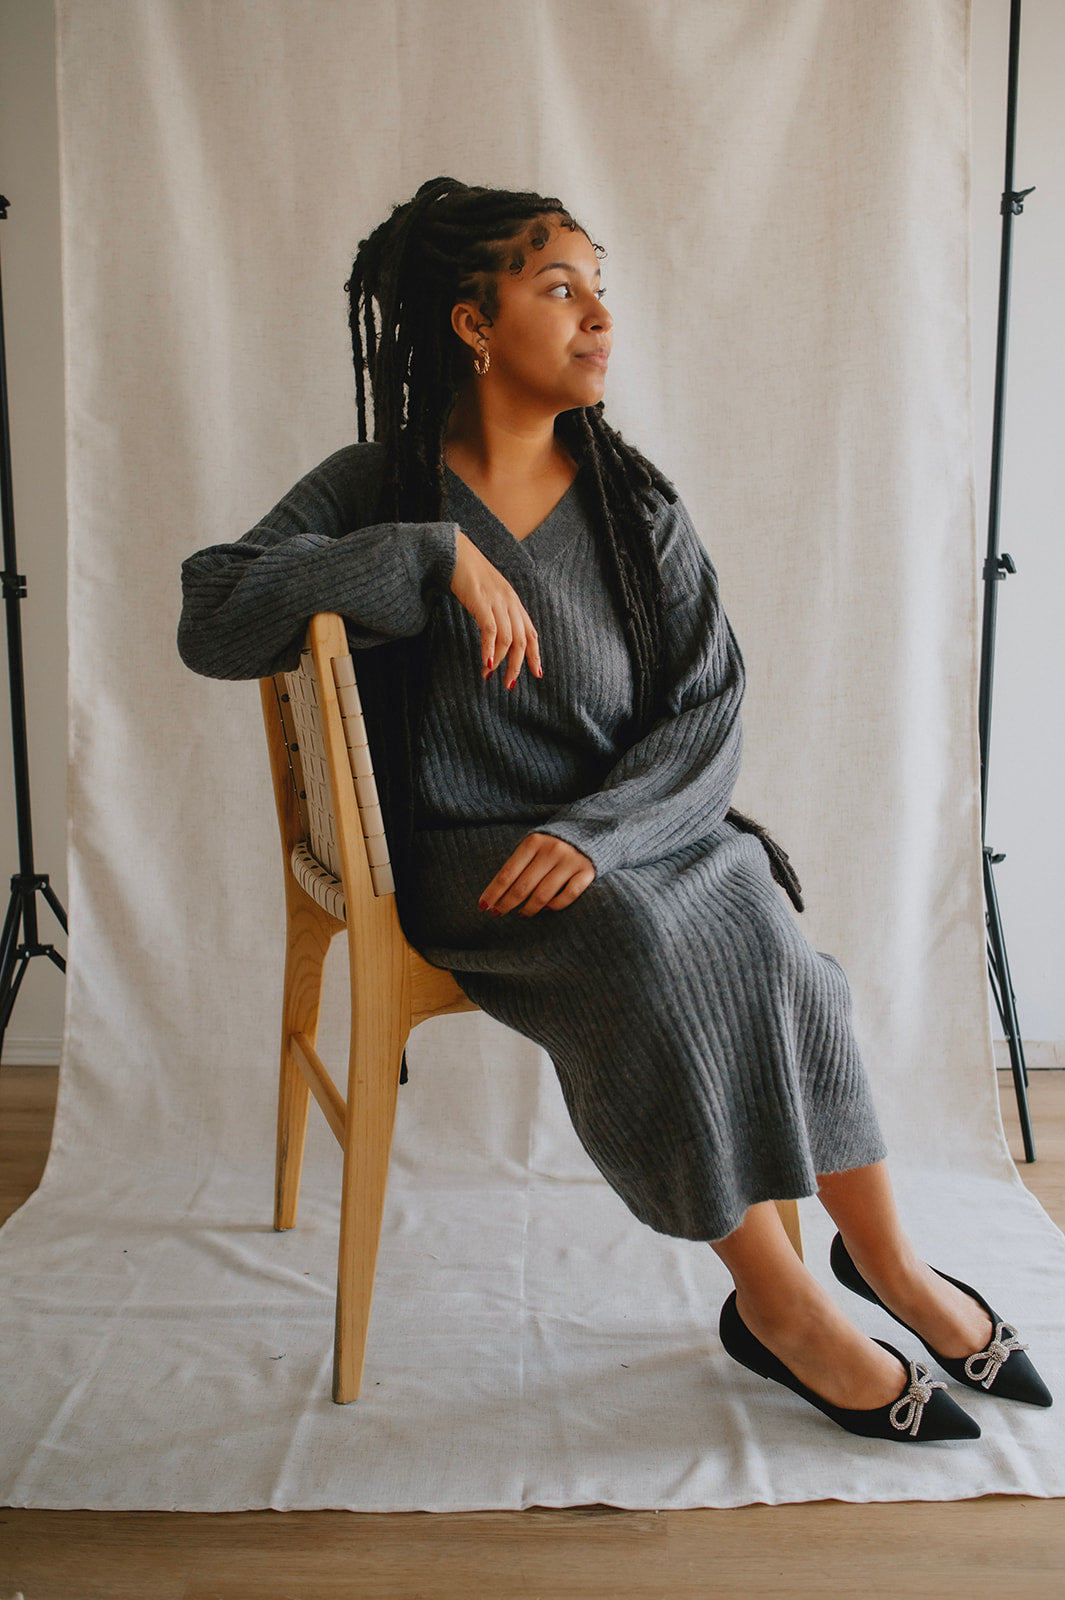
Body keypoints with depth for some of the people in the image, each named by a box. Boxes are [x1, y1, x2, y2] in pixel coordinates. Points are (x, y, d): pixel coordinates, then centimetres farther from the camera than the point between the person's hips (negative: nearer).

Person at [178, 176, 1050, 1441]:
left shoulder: (637, 507, 7)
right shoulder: (380, 488, 1)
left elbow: (710, 712, -2)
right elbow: (212, 620, -13)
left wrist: (594, 832, -20)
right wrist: (432, 556, -20)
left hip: (639, 832, 3)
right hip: (463, 862, -2)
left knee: (760, 939, -27)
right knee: (632, 942, -32)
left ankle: (880, 1257, -10)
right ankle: (783, 1300, -18)